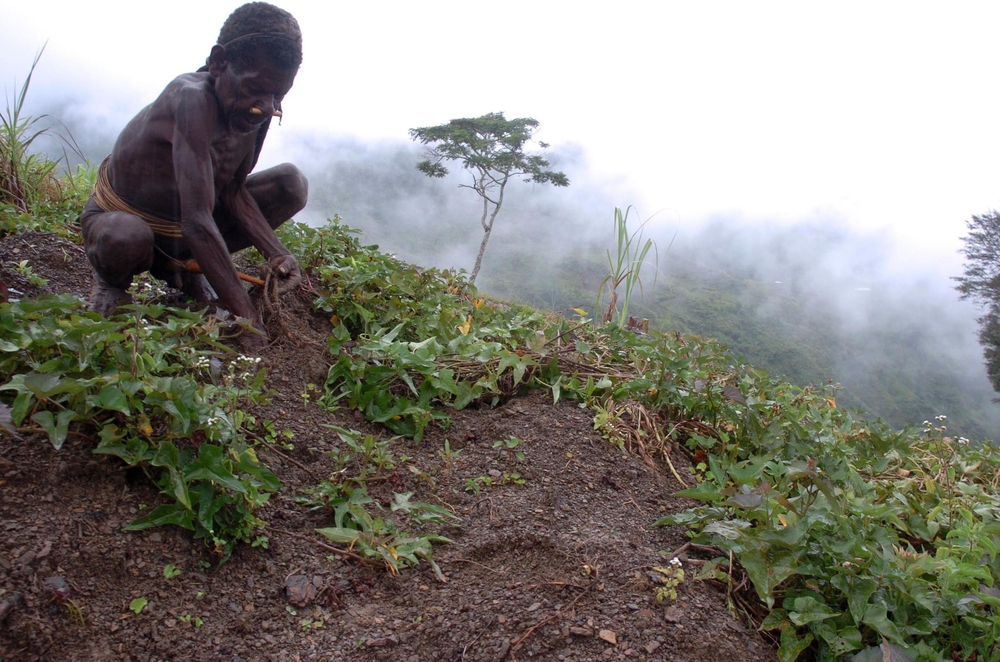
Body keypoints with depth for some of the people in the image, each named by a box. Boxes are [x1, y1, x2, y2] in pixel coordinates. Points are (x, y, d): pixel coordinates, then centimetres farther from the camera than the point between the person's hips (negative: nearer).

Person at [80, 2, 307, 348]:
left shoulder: (257, 110, -12)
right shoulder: (193, 98, -35)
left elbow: (233, 192, -4)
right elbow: (197, 222, -43)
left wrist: (275, 254, -22)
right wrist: (247, 318, -45)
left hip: (181, 234, 7)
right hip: (115, 219, -6)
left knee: (291, 183, -5)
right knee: (126, 237, -42)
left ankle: (186, 268, 8)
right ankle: (112, 282, -1)